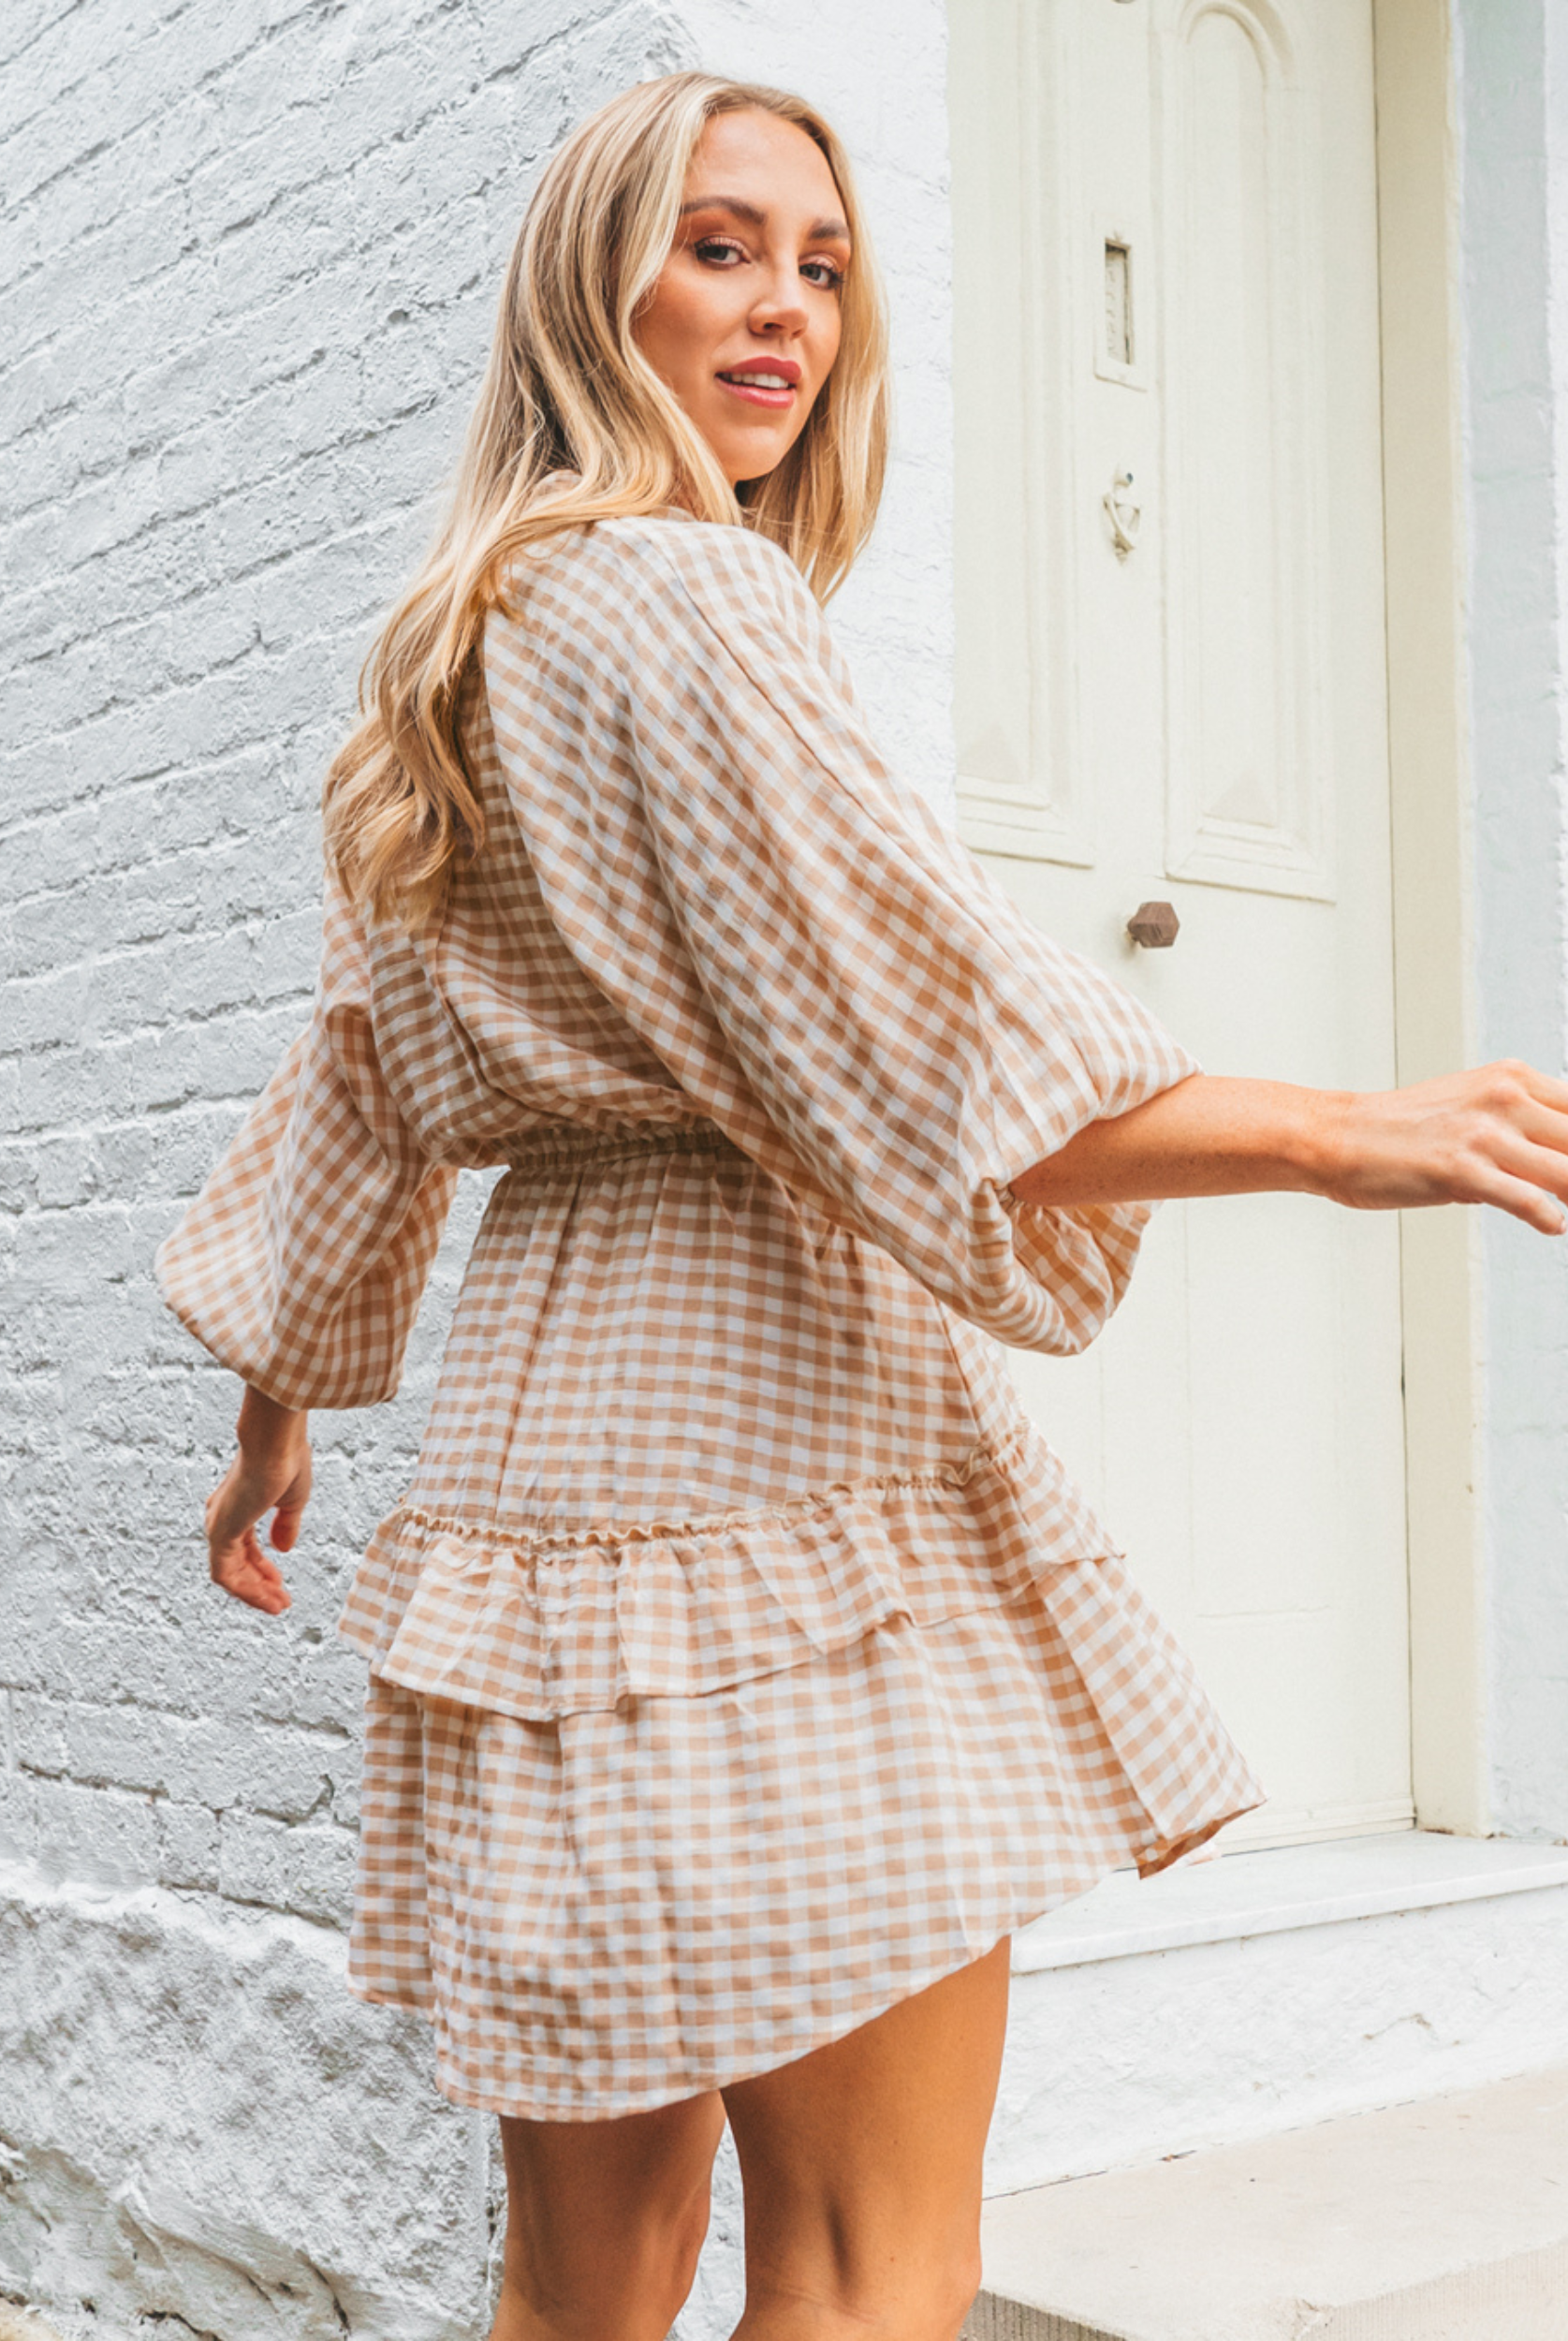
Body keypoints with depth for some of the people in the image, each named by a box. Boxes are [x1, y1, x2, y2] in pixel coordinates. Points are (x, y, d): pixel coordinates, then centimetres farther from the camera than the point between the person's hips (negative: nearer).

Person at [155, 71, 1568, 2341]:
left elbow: (354, 1087, 24)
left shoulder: (464, 651, 20)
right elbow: (926, 1043, -17)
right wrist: (1356, 1134, -12)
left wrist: (273, 1419, 32)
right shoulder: (678, 593, -8)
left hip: (543, 1443, 9)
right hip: (769, 1451, -9)